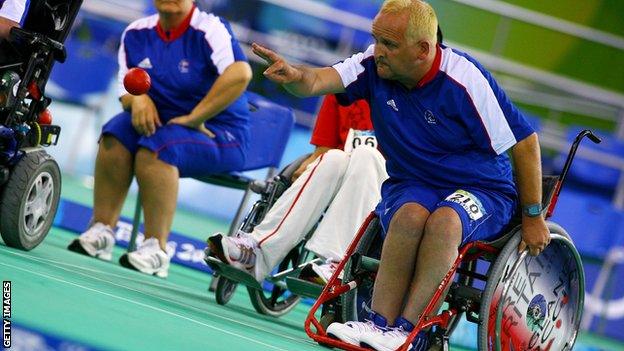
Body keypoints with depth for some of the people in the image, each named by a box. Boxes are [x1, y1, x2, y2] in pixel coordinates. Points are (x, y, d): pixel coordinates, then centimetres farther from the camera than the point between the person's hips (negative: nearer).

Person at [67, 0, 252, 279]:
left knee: (154, 149, -32)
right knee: (116, 133, -20)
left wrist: (195, 118, -28)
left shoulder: (210, 30, -15)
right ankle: (101, 232, -19)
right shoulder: (137, 33, 5)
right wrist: (137, 98, -18)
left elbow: (241, 73, -32)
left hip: (219, 133, -6)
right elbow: (126, 90, 9)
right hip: (162, 122, 6)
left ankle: (156, 249, -29)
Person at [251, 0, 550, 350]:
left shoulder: (465, 80, -19)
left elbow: (526, 142, -13)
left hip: (482, 191, -3)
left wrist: (533, 217, -8)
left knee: (444, 220, -36)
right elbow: (316, 81, -21)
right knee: (410, 215, -32)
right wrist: (294, 75, -47)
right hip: (412, 186, 3)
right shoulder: (374, 66, -7)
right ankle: (381, 323, -34)